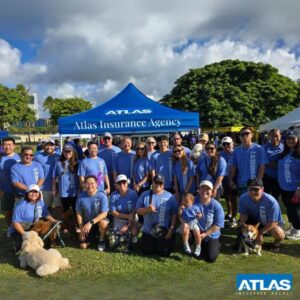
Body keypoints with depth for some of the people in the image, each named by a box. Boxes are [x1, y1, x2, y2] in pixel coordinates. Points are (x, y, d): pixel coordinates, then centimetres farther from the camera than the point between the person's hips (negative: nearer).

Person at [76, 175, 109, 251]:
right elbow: (79, 214, -2)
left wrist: (91, 222, -36)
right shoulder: (81, 196, -12)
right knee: (83, 246, -6)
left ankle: (101, 240, -7)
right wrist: (81, 229, -6)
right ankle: (93, 236, 28)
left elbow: (104, 214, -27)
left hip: (99, 220, -3)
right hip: (87, 223, 3)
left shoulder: (102, 195, -22)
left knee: (103, 222, -38)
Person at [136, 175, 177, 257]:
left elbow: (174, 214, -4)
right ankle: (153, 244, 40)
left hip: (165, 232, -2)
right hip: (148, 231, 2)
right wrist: (147, 209, -21)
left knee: (164, 253, -3)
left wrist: (171, 229, -11)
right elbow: (138, 210, -1)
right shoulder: (145, 195, -1)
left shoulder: (169, 196, -4)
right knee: (146, 252, 7)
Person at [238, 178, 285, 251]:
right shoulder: (243, 198, -23)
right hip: (256, 220, 4)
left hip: (274, 222, -4)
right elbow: (244, 214, -9)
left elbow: (273, 222, -26)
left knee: (278, 233, -35)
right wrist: (241, 224, -30)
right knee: (240, 225, -17)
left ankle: (276, 243, 5)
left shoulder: (271, 201, -35)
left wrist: (260, 232, -28)